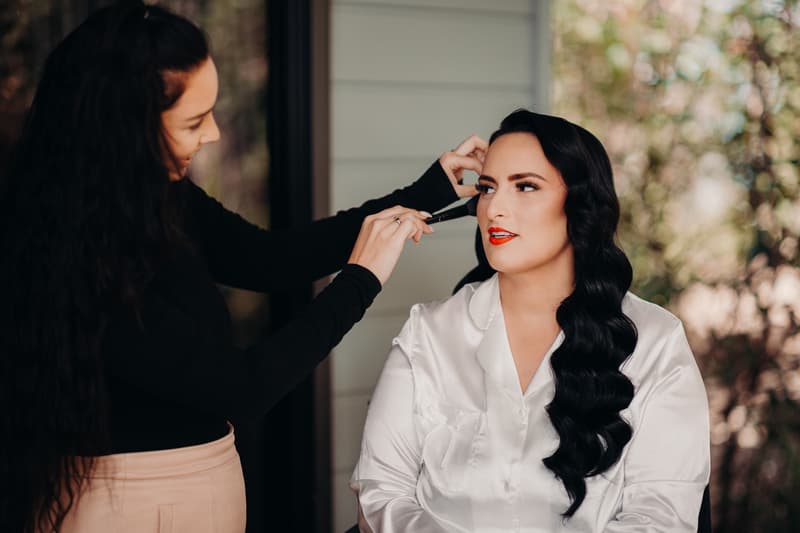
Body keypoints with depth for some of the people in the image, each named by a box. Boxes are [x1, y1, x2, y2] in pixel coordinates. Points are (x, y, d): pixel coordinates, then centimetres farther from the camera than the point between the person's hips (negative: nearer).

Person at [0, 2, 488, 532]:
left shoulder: (165, 199, -4)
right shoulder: (82, 263, -28)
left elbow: (267, 258, 7)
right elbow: (242, 387, -25)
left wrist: (428, 192, 7)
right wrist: (361, 279, -15)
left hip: (202, 483, 8)